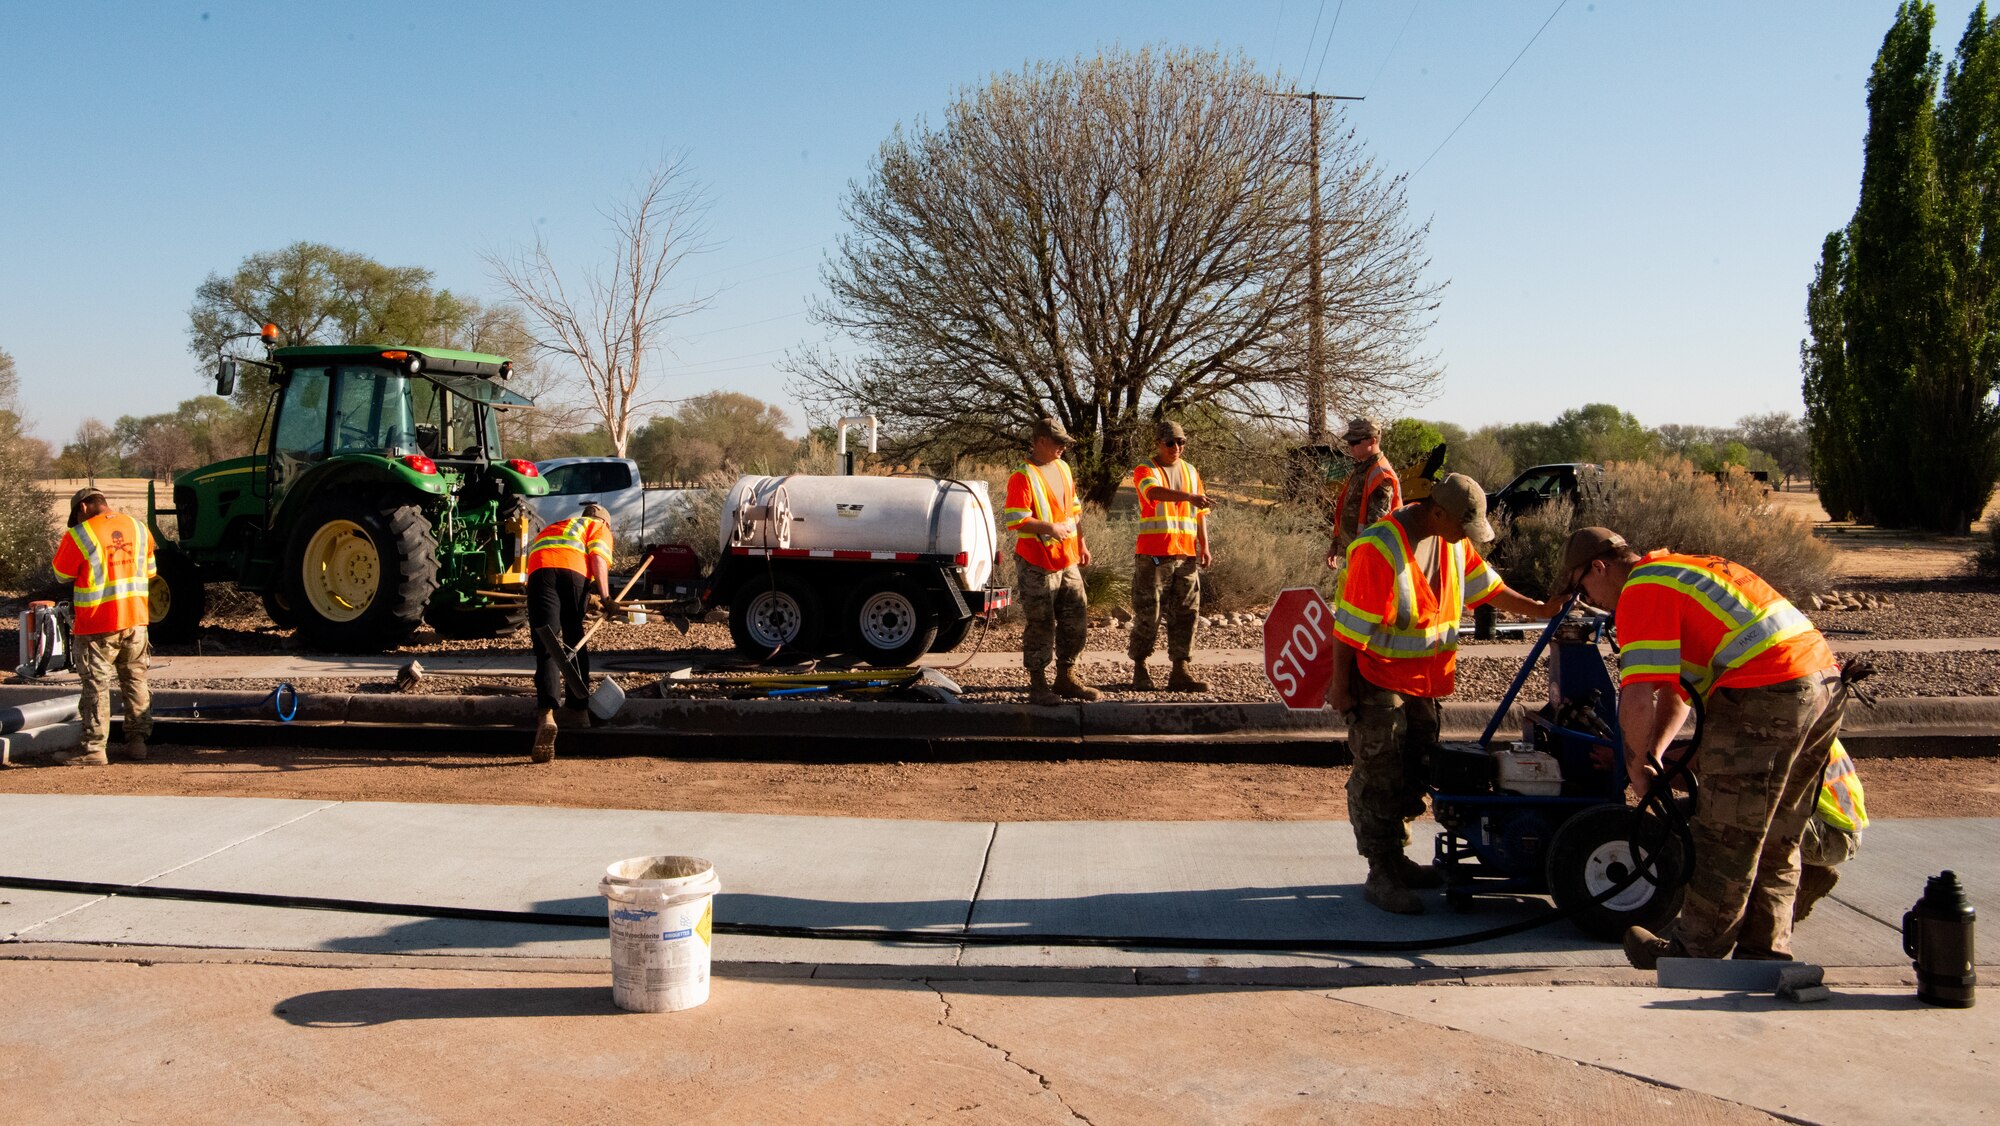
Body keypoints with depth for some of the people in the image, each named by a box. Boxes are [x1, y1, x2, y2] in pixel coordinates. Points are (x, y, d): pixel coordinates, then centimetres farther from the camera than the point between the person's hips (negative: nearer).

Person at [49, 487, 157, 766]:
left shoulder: (78, 536, -13)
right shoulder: (138, 528, 4)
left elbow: (62, 574, -1)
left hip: (97, 624, -5)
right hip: (135, 619, 5)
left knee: (96, 686, 2)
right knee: (135, 681, 14)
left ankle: (94, 748, 5)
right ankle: (137, 740, 19)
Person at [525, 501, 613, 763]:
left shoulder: (551, 528, 44)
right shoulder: (600, 528, 26)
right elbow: (597, 557, 6)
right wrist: (604, 596, -3)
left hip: (539, 571, 3)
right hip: (573, 572, -2)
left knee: (546, 648, -10)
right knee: (576, 644, 16)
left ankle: (546, 714, -29)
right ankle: (575, 710, 22)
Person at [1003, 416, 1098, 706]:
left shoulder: (1063, 468, 13)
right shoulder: (1023, 476, -13)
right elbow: (1016, 520, -20)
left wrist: (1081, 544, 18)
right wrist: (1050, 528, -25)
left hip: (1067, 562, 8)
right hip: (1037, 565, -8)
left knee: (1076, 620, 11)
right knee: (1041, 626, -2)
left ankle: (1066, 679, 24)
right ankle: (1038, 686, 8)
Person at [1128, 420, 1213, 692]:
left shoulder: (1191, 472, 16)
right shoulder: (1145, 471, -2)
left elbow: (1200, 512, 18)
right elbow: (1156, 492, -25)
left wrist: (1204, 545, 8)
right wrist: (1188, 496, -39)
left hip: (1186, 553, 5)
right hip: (1152, 554, -5)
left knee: (1186, 613, 3)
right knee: (1147, 613, -2)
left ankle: (1180, 671, 7)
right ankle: (1139, 668, 12)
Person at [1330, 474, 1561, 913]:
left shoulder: (1453, 543, 2)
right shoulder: (1379, 548, -24)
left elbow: (1486, 585, 12)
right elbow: (1350, 625, -22)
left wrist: (1539, 610, 4)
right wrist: (1340, 686, -18)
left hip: (1424, 680, 8)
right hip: (1377, 679, -8)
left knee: (1413, 773, 15)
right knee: (1379, 777, -3)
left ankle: (1395, 860, 27)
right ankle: (1381, 876, 4)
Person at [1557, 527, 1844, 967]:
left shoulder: (1642, 590, -6)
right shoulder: (1678, 570, 25)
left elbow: (1637, 700, -14)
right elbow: (1677, 684, 27)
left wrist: (1637, 760, 2)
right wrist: (1654, 753, 20)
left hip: (1764, 696, -10)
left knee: (1724, 838, 1)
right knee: (1776, 840, 18)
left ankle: (1695, 951, 11)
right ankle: (1764, 949, 26)